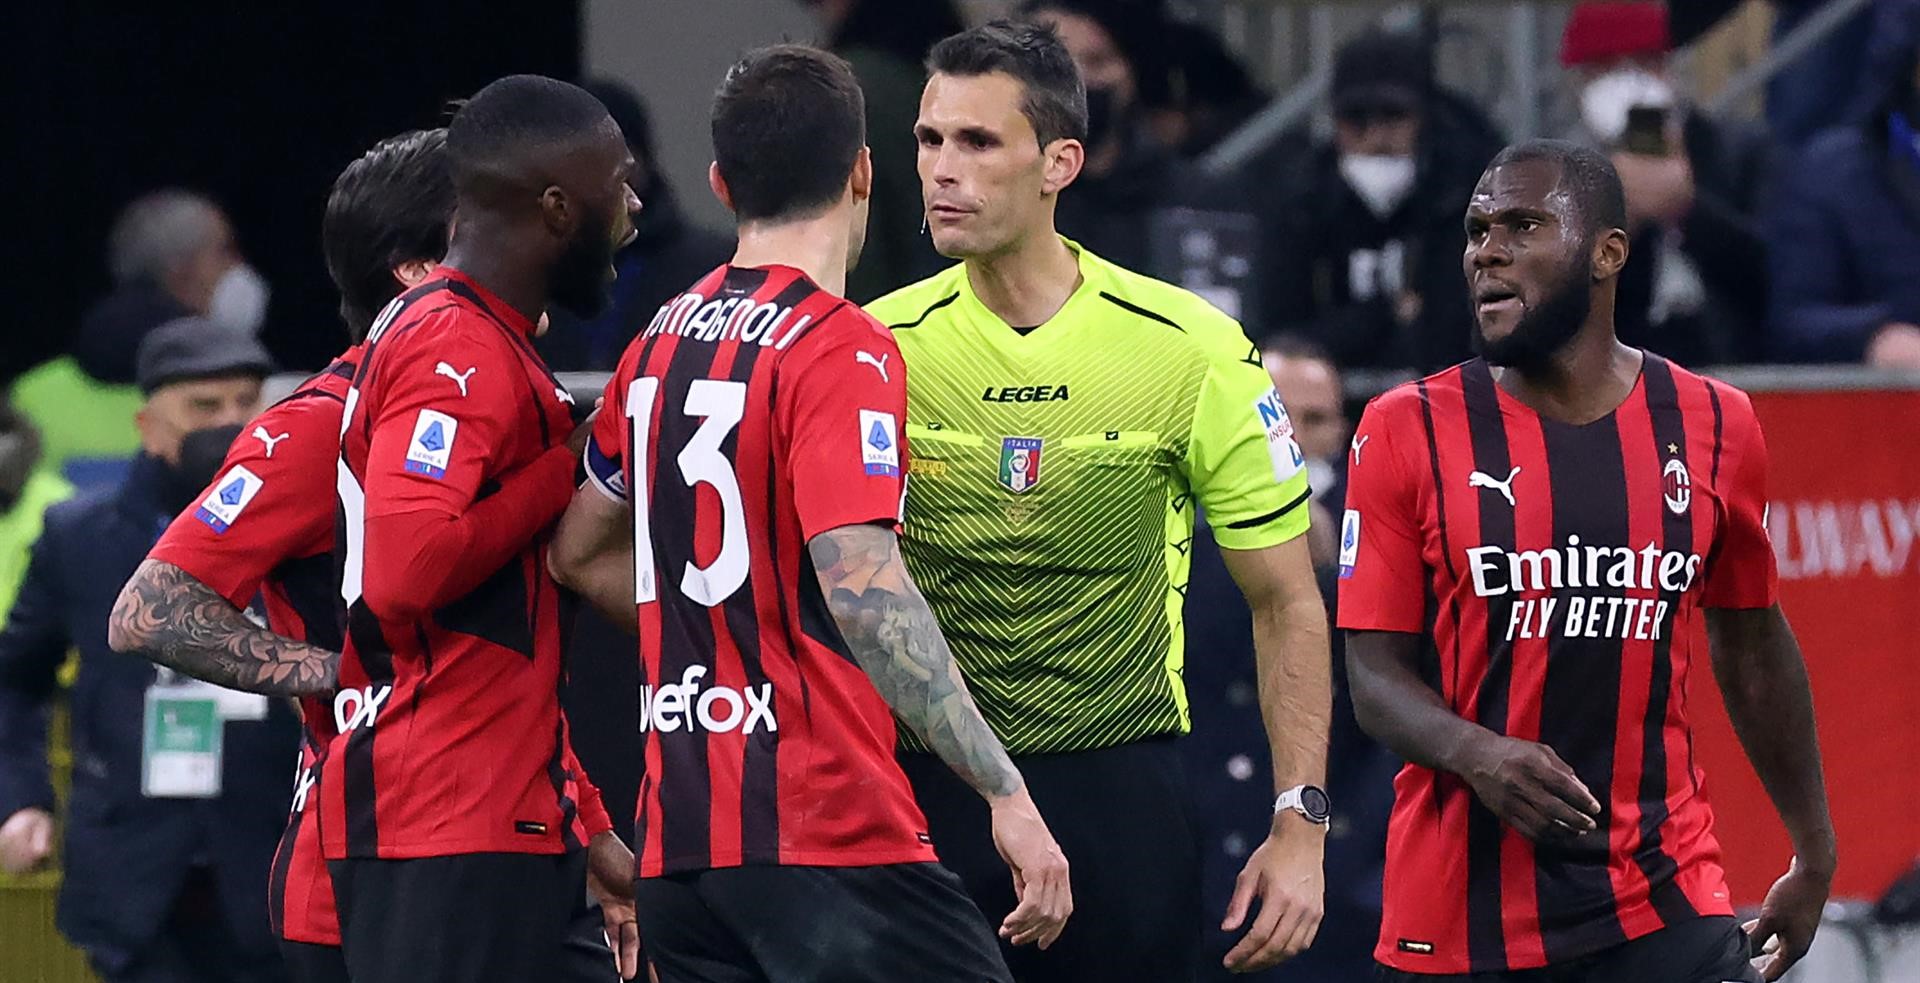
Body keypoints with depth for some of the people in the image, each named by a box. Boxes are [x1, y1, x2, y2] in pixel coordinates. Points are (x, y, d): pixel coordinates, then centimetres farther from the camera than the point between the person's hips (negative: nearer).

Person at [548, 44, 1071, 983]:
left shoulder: (663, 340, 12)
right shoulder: (840, 349, -10)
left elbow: (579, 552, 24)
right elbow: (860, 583, -22)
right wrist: (1007, 794, -23)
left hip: (676, 837, 8)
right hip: (827, 834, -8)